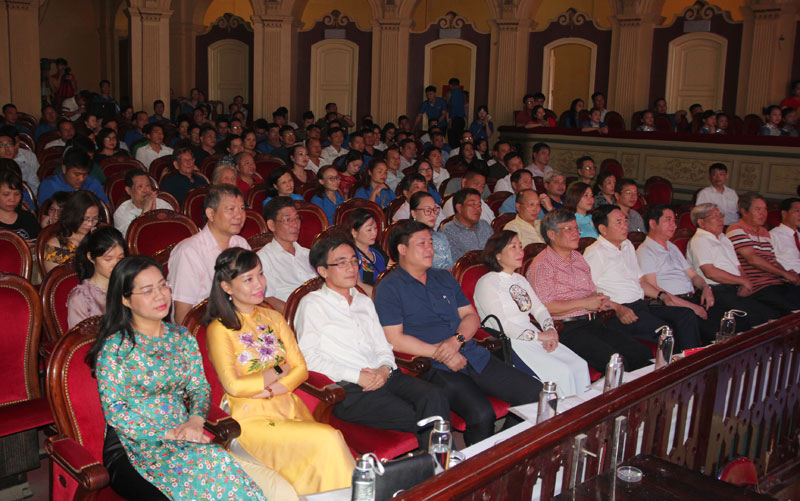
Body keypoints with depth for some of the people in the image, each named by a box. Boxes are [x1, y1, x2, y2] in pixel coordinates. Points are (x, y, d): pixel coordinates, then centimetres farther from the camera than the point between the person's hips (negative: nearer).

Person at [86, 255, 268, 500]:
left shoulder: (182, 337, 13)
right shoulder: (114, 347, -4)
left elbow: (200, 387, 12)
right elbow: (114, 412, -9)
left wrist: (195, 420, -10)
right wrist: (169, 433, -16)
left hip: (183, 439, 4)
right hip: (131, 446, -4)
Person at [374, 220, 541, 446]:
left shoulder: (444, 278, 20)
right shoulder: (389, 288, -1)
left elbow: (471, 316, 15)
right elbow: (395, 340, -9)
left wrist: (457, 340, -7)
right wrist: (440, 352, -13)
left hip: (473, 356, 7)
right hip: (435, 368, -7)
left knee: (534, 392, -7)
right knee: (482, 414, -31)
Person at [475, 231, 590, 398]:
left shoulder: (520, 279, 21)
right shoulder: (486, 283, -7)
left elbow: (539, 308, 18)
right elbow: (500, 324, -15)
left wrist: (550, 330, -4)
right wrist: (539, 336, -15)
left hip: (534, 337, 8)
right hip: (508, 342, -8)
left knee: (580, 365, -10)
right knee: (561, 372, -23)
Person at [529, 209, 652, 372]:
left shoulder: (578, 257, 21)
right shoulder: (542, 264, -7)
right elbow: (544, 306, -16)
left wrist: (599, 301, 6)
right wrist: (584, 303, -12)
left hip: (594, 322, 8)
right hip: (568, 329, -8)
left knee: (644, 355, -7)